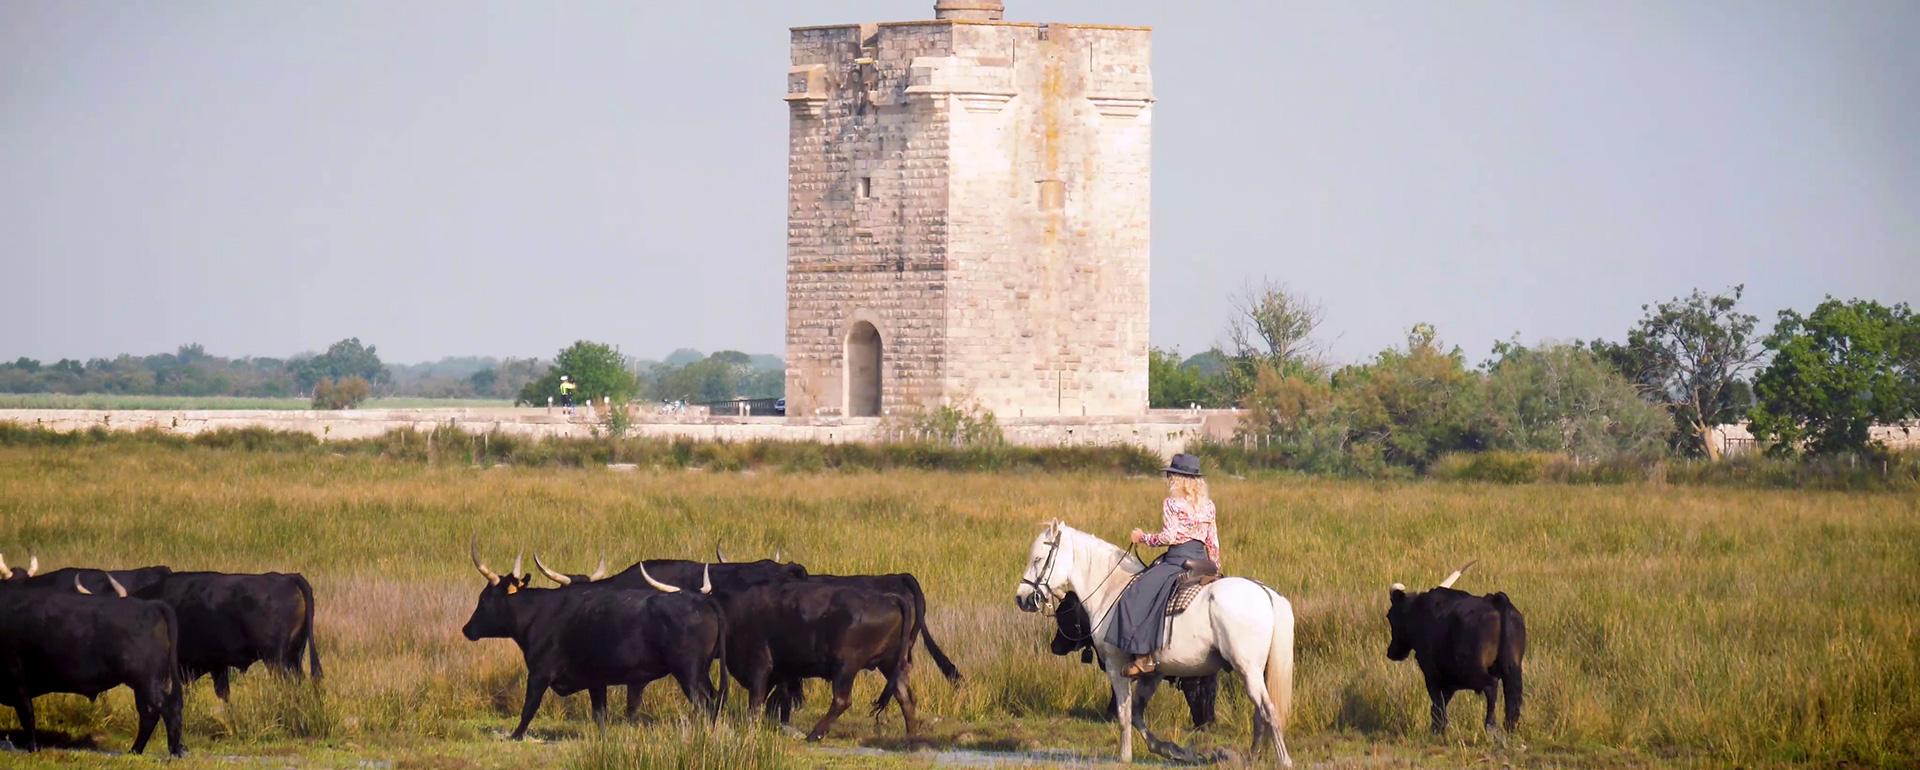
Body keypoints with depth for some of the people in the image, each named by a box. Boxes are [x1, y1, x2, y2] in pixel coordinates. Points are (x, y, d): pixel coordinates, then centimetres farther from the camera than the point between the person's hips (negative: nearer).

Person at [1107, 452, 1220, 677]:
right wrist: (1214, 569, 24)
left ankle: (1144, 655, -22)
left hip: (1177, 559, -7)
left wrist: (1143, 537, 0)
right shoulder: (1207, 506, 11)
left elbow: (1169, 537, -14)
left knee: (1137, 596, -10)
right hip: (1201, 560, 7)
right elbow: (1213, 542, 14)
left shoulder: (1172, 504, -8)